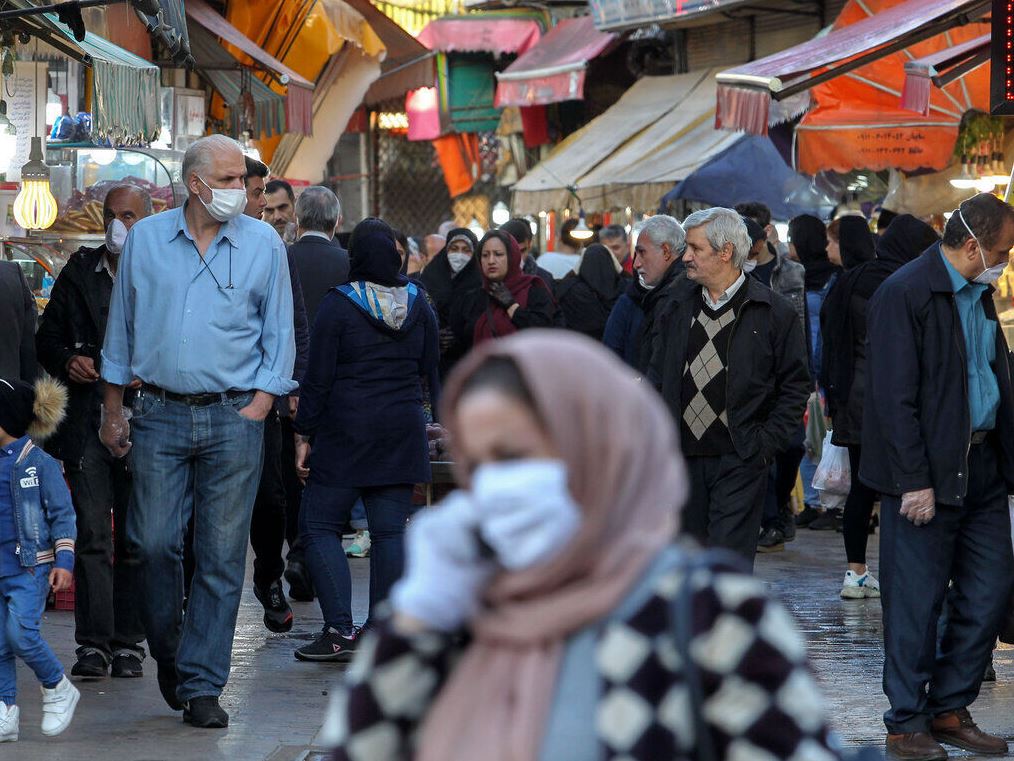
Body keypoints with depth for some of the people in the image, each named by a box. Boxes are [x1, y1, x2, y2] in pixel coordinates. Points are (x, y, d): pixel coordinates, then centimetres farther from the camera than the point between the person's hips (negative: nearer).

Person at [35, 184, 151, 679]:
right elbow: (47, 337, 15)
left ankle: (127, 643, 13)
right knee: (92, 535, -4)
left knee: (136, 540, 5)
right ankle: (93, 643, -4)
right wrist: (67, 361, -5)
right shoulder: (79, 273, 11)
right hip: (87, 425, 1)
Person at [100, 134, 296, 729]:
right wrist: (112, 409, 13)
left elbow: (279, 331, 8)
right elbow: (122, 327, 14)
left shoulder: (263, 244, 4)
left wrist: (261, 403, -2)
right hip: (160, 415, 1)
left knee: (222, 556, -1)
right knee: (155, 542, -5)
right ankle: (168, 652, 21)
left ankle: (201, 683, 5)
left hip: (234, 417, -1)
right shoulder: (146, 239, 6)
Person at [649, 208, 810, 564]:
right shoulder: (680, 301, 10)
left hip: (739, 459, -5)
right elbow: (659, 372, 18)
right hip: (684, 456, 5)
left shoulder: (774, 312, -4)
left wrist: (767, 443, -8)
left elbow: (796, 386, 0)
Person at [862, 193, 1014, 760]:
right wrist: (915, 481, -19)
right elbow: (895, 398, -16)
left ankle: (950, 710, 21)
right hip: (928, 473, -8)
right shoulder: (905, 294, -13)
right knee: (918, 602, -1)